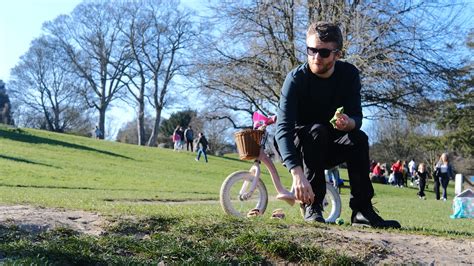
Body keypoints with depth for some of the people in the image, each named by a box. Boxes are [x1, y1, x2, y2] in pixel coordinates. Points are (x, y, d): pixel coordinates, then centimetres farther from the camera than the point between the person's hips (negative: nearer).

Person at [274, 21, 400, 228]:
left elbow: (357, 117, -14)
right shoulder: (296, 79, -23)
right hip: (297, 149, -3)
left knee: (359, 139, -24)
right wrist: (297, 174, -50)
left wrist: (349, 123, -41)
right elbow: (283, 128, -35)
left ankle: (362, 211, -20)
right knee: (317, 131, -33)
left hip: (328, 149, 4)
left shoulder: (349, 74, -10)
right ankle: (312, 207, -26)